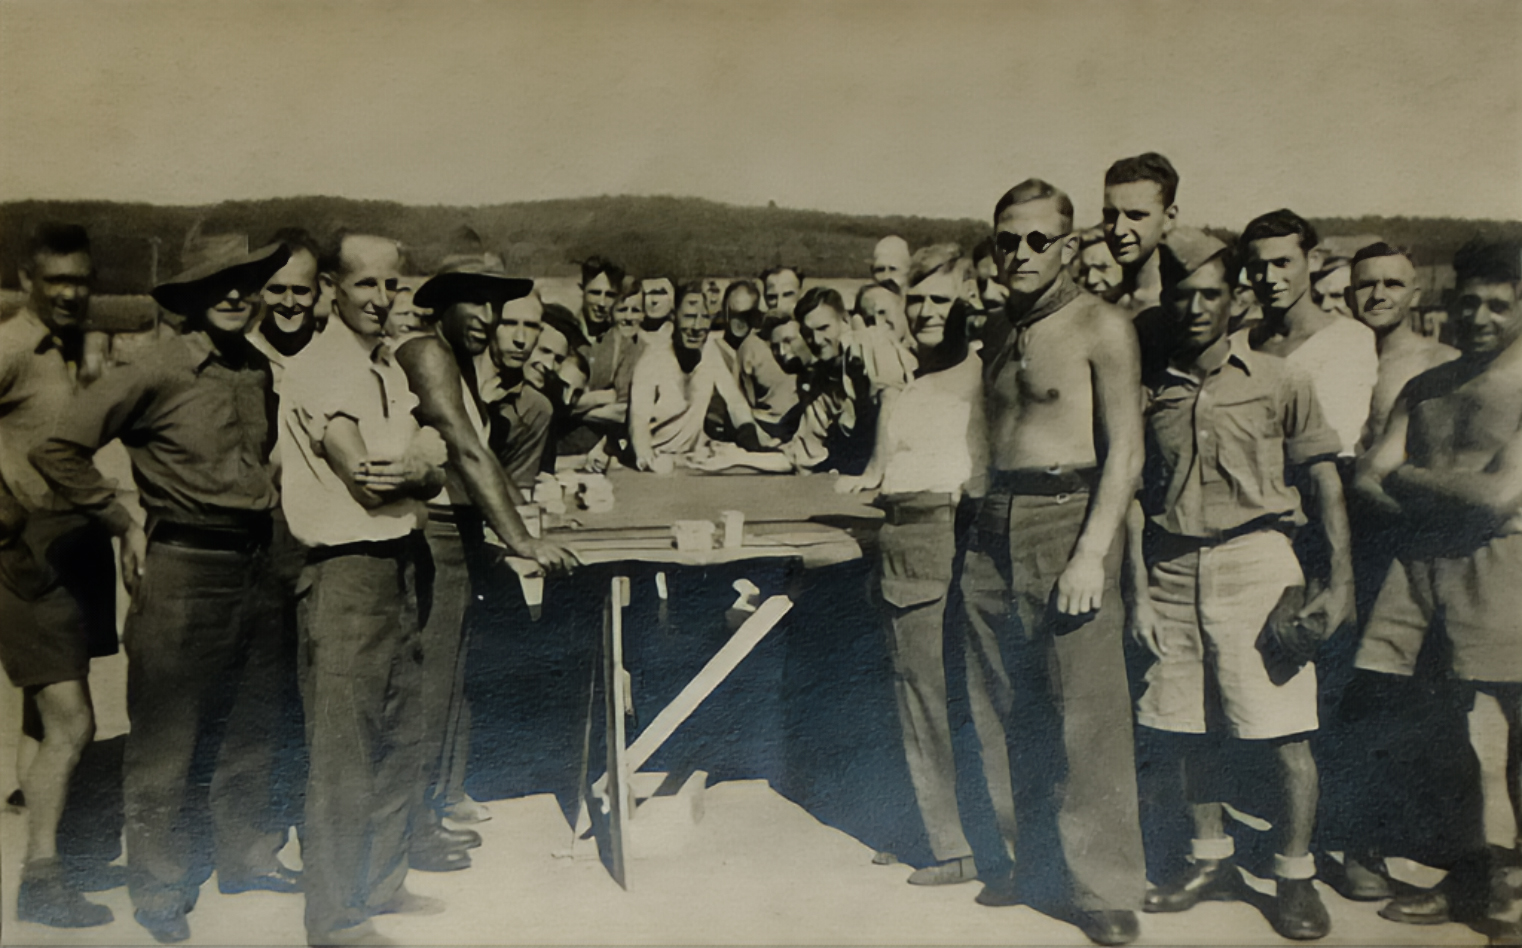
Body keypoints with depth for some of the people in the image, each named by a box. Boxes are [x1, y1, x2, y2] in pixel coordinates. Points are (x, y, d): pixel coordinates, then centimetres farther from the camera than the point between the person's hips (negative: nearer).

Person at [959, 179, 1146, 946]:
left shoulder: (1100, 326, -4)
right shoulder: (997, 333, 15)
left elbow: (1125, 449, -10)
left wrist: (1091, 554, -17)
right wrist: (982, 520, 9)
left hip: (1070, 515, -6)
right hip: (994, 526, 6)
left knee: (1086, 708, -5)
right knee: (1001, 706, 11)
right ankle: (1019, 859, 27)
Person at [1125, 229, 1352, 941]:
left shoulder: (1276, 381, 0)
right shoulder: (1150, 389, 6)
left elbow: (1326, 480, 4)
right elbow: (1136, 497, 8)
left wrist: (1341, 581, -3)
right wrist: (1140, 591, 3)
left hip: (1256, 562, -3)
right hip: (1173, 570, 3)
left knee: (1285, 736, -2)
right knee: (1189, 729, 10)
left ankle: (1296, 878, 16)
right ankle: (1212, 860, 28)